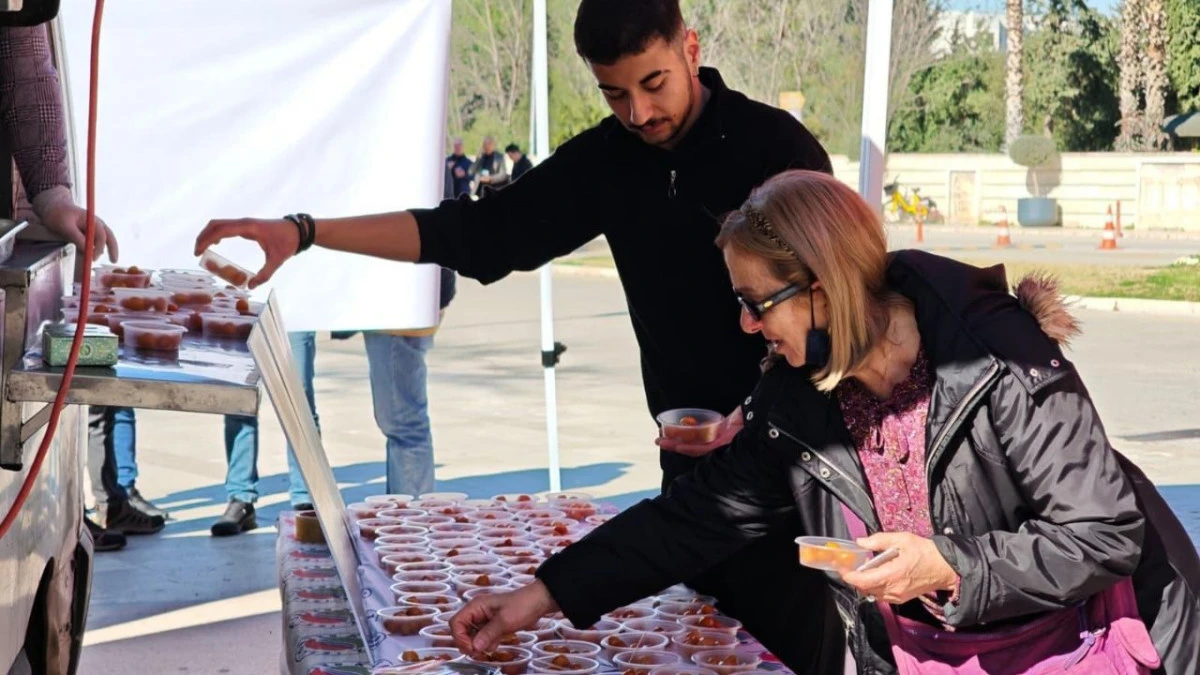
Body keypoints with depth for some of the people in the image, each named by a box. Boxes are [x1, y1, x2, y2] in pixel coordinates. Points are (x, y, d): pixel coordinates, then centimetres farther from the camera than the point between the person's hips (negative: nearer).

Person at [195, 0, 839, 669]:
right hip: (692, 453, 5)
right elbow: (478, 233, 3)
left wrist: (750, 415, -24)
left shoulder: (774, 145, -10)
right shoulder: (607, 160, 4)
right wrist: (302, 233, -4)